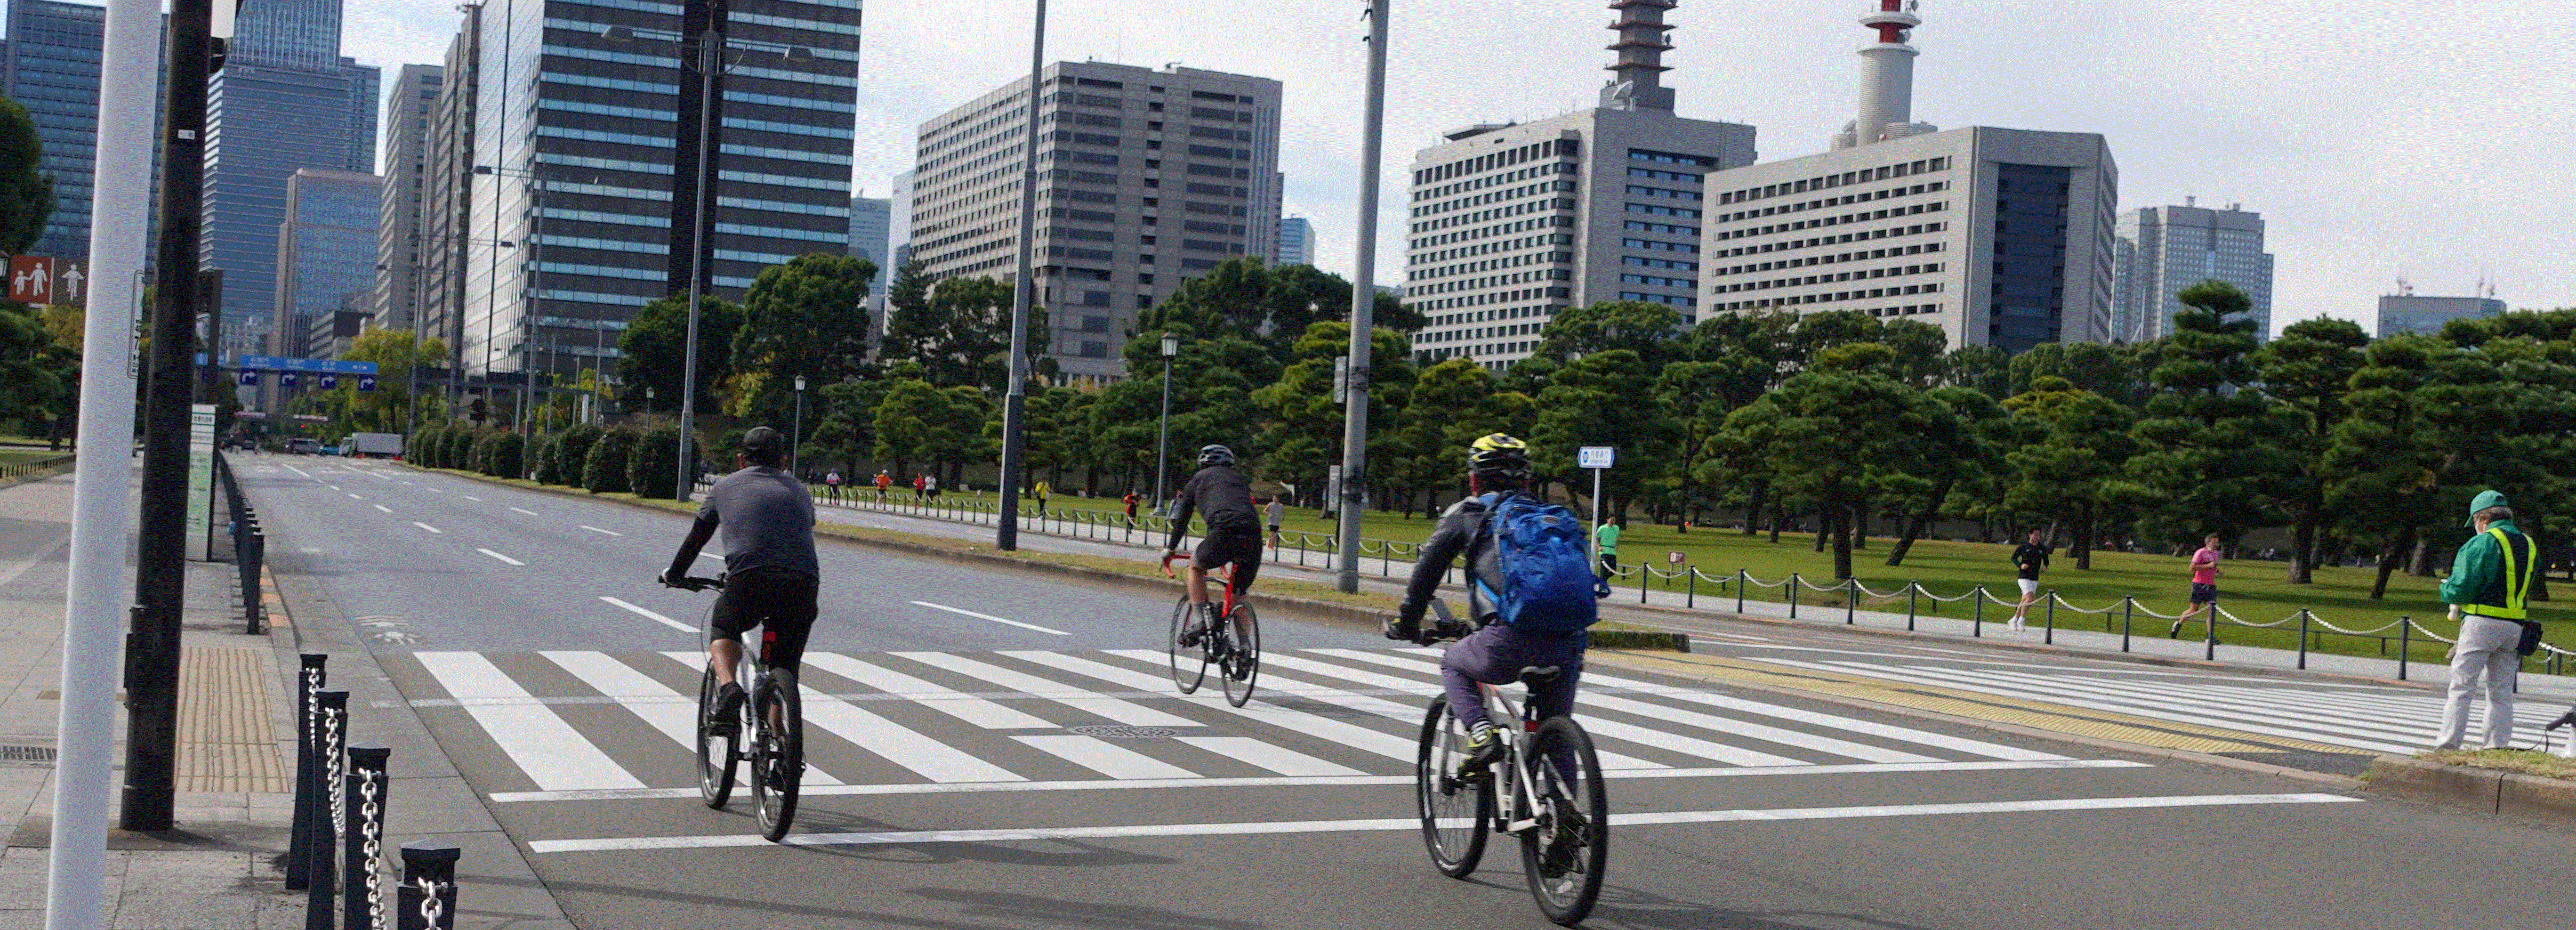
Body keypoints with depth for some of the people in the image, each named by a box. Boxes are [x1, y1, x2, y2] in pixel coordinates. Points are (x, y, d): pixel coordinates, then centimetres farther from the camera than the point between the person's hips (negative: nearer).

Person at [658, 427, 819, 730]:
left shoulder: (726, 487, 23)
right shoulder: (799, 491, 28)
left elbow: (696, 538, 32)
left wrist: (674, 575, 49)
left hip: (749, 579, -1)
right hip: (802, 583, 2)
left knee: (723, 629, 28)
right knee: (785, 674, 16)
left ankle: (727, 685, 2)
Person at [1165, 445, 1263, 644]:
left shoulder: (1197, 480, 25)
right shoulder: (1240, 479, 34)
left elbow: (1182, 518, 29)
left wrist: (1171, 547, 44)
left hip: (1224, 533, -4)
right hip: (1254, 537, 4)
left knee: (1195, 566, 27)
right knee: (1239, 597, 23)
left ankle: (1203, 619, 10)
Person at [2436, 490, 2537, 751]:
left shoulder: (2483, 543, -10)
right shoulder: (2529, 545, 13)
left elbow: (2461, 588, -14)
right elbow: (2527, 589, 18)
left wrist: (2446, 589, 8)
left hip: (2483, 622, -6)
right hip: (2515, 626, 6)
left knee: (2461, 688, -4)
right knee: (2502, 692, 11)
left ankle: (2446, 746, -7)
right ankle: (2498, 748, 10)